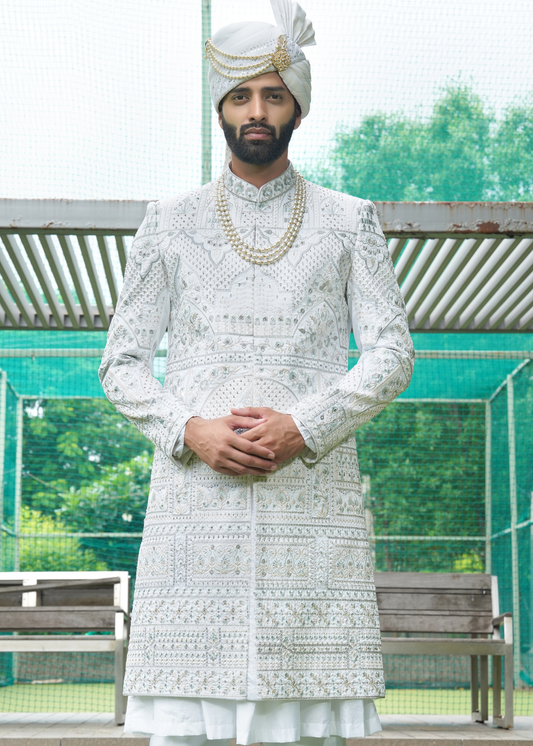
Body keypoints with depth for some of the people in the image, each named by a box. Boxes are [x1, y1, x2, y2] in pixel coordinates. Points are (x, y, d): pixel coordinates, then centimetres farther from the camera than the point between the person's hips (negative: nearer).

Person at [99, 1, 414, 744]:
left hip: (312, 496, 0)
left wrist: (304, 428, -9)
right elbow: (121, 362, 10)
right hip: (195, 497, 0)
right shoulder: (170, 223, 14)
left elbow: (392, 354, 6)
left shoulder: (349, 221, 14)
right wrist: (190, 431, -8)